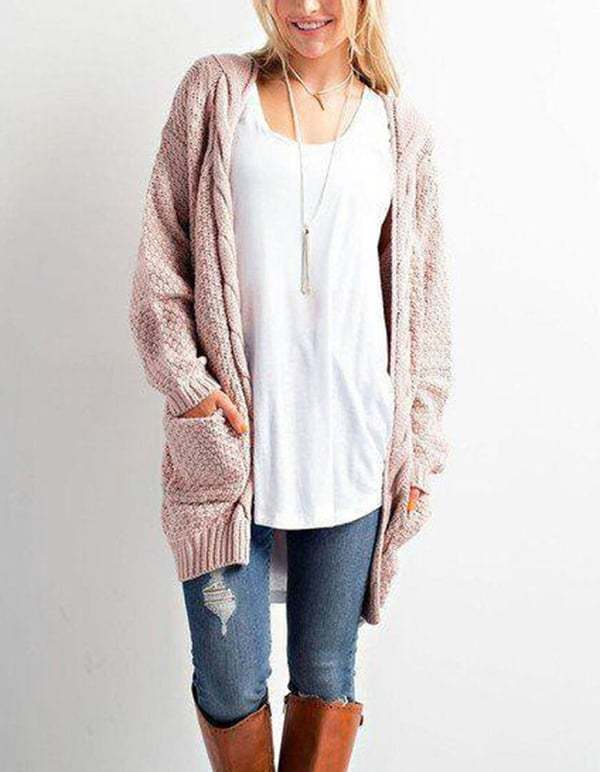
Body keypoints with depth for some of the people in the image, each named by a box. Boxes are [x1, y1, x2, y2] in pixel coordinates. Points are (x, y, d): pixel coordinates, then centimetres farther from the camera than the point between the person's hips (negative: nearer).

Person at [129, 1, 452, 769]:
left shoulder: (401, 129, 10)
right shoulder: (215, 89, 8)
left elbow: (422, 297, 10)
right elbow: (161, 251, 4)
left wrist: (420, 442, 7)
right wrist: (184, 378, -8)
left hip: (351, 448, 1)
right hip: (229, 433, -1)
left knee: (327, 676, 11)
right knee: (229, 684, 6)